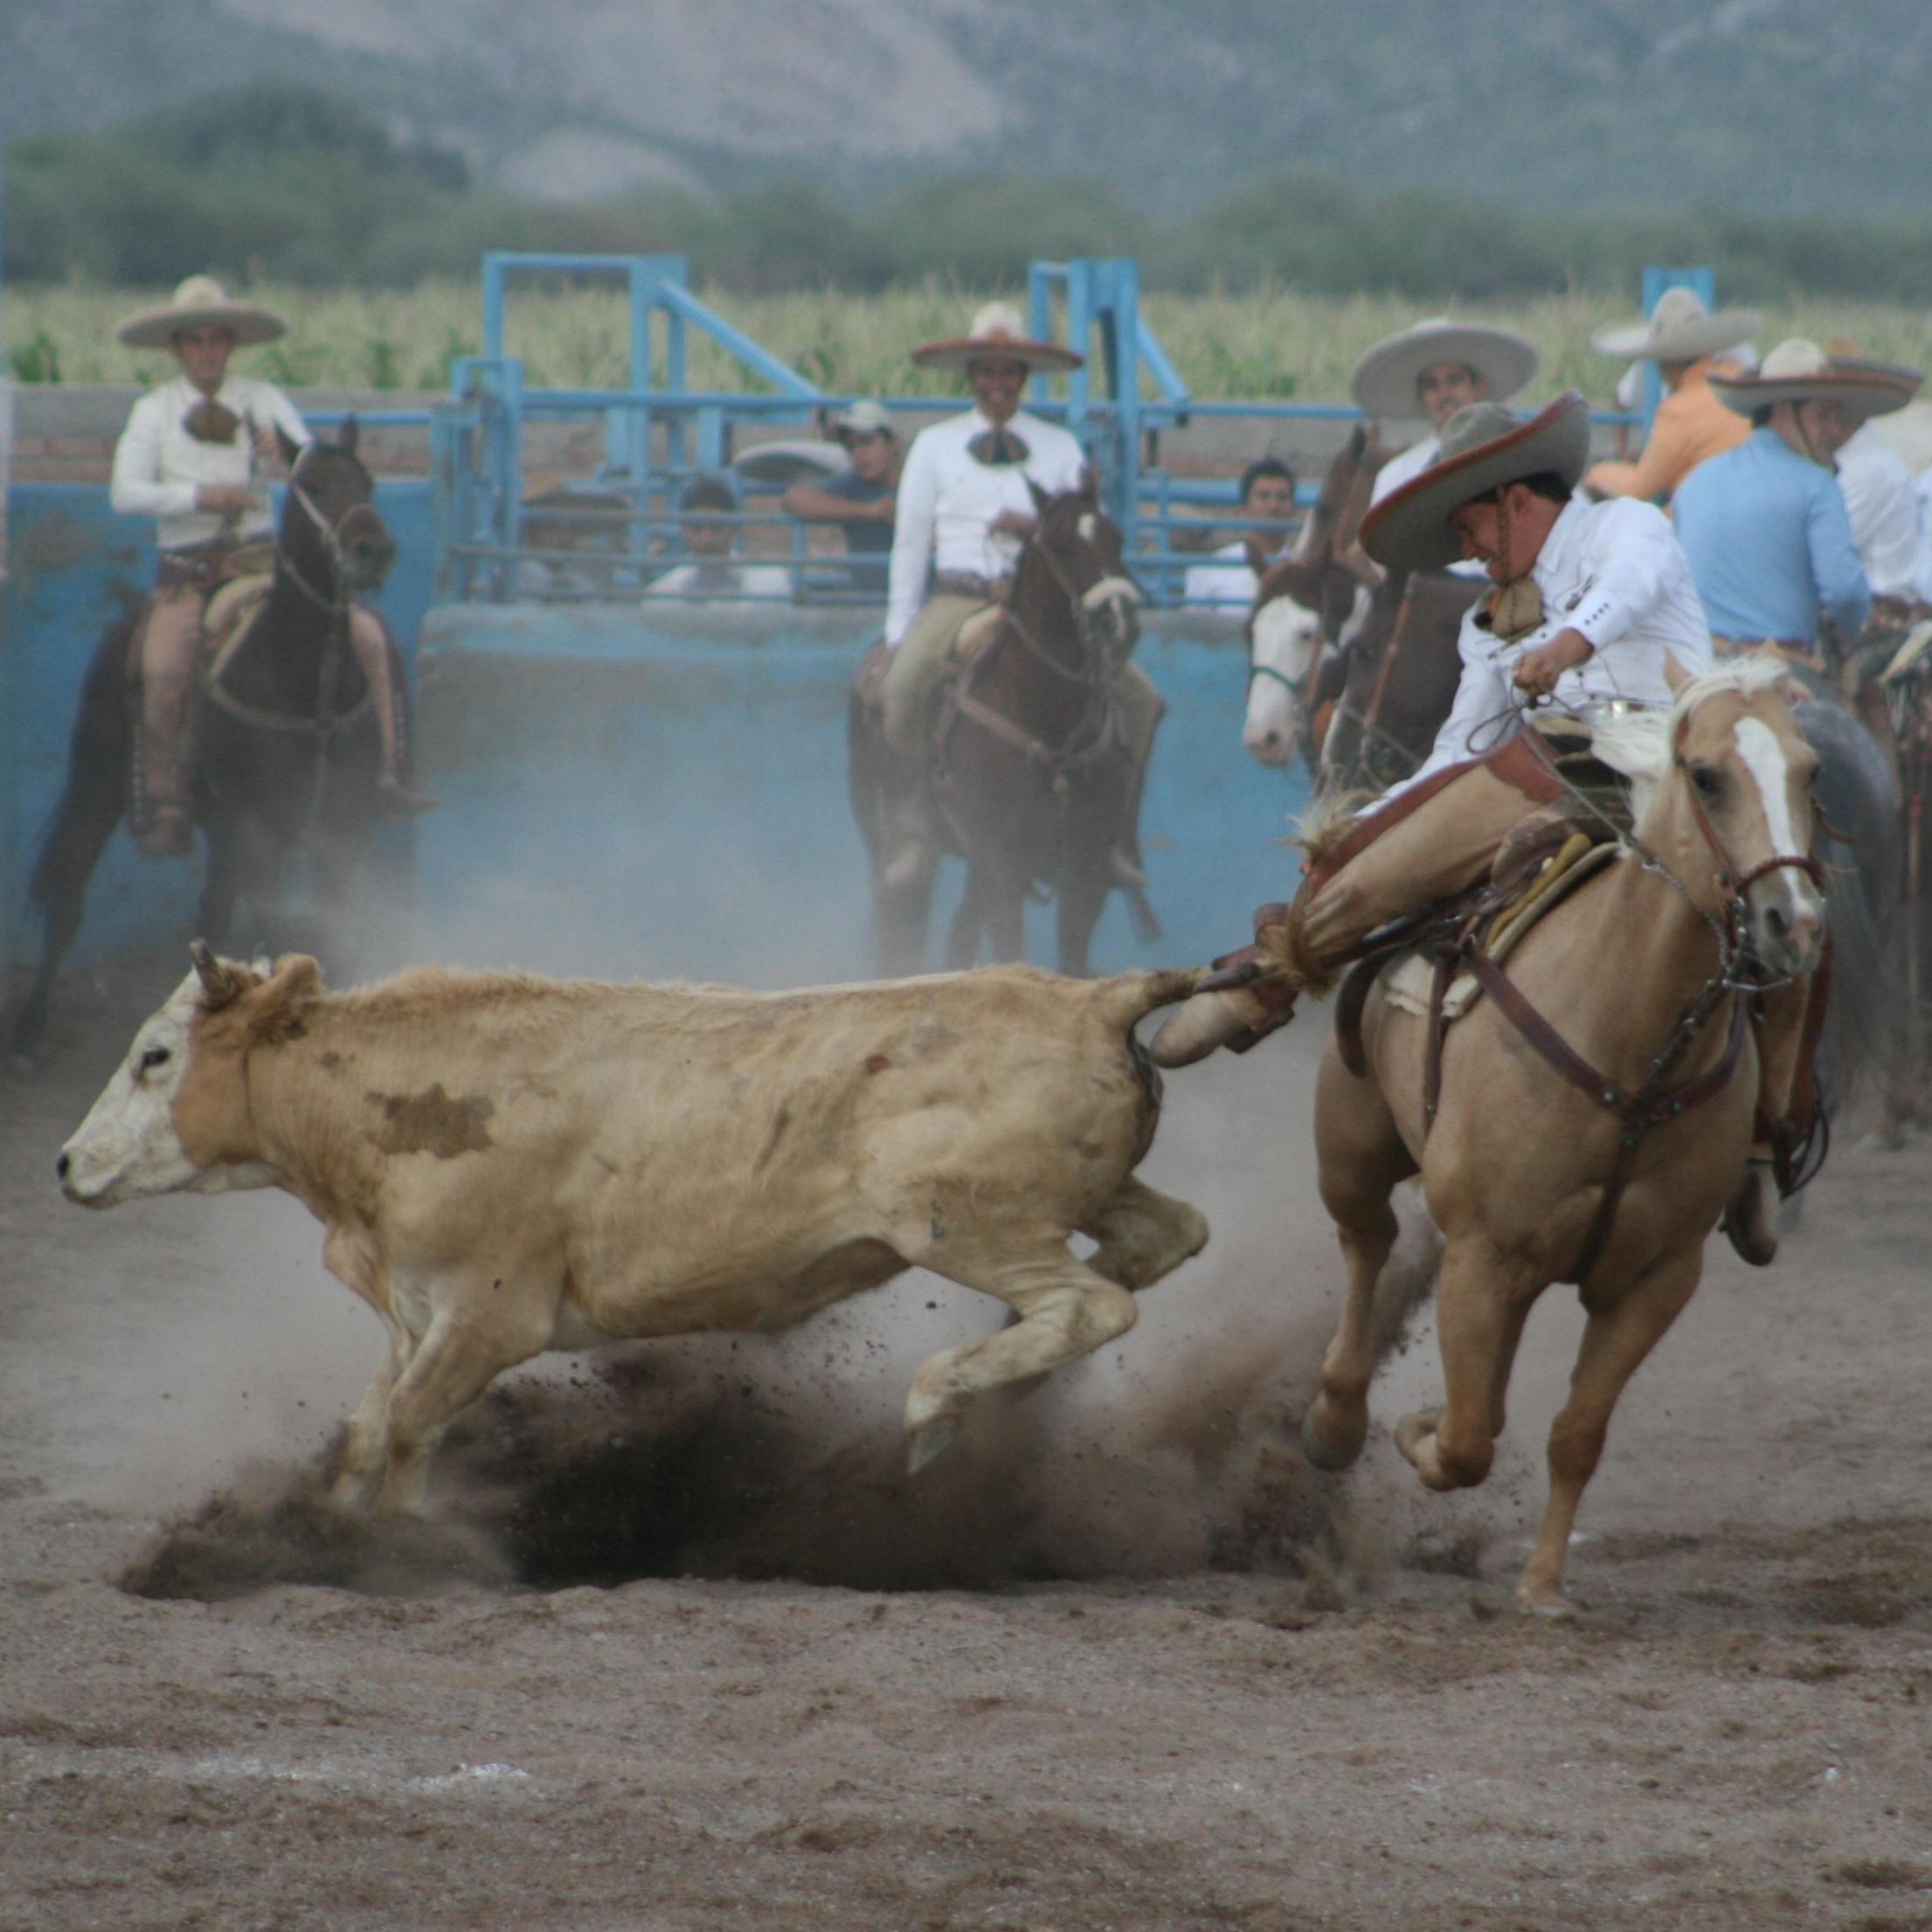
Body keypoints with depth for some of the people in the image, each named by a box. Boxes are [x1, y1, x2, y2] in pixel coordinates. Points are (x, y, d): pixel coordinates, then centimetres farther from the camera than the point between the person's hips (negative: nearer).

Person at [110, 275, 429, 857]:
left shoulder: (262, 401, 8)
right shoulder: (154, 412, 4)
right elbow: (126, 493, -7)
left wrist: (289, 448, -24)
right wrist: (198, 495, -21)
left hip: (261, 558, 2)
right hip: (187, 571, -2)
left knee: (367, 635, -16)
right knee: (163, 672, -28)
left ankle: (387, 771, -10)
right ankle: (166, 808, -15)